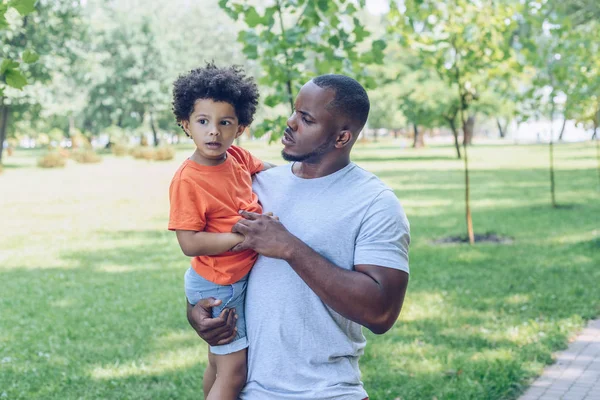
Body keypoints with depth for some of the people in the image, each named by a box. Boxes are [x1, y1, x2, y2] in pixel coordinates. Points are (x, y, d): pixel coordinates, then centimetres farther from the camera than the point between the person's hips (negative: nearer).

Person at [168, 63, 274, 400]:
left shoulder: (237, 157, -4)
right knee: (234, 372, -1)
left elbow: (267, 170, 19)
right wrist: (244, 235, -30)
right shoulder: (187, 181, -24)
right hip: (219, 287, -7)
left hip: (242, 278, 7)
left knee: (219, 363, 25)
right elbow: (190, 244, -27)